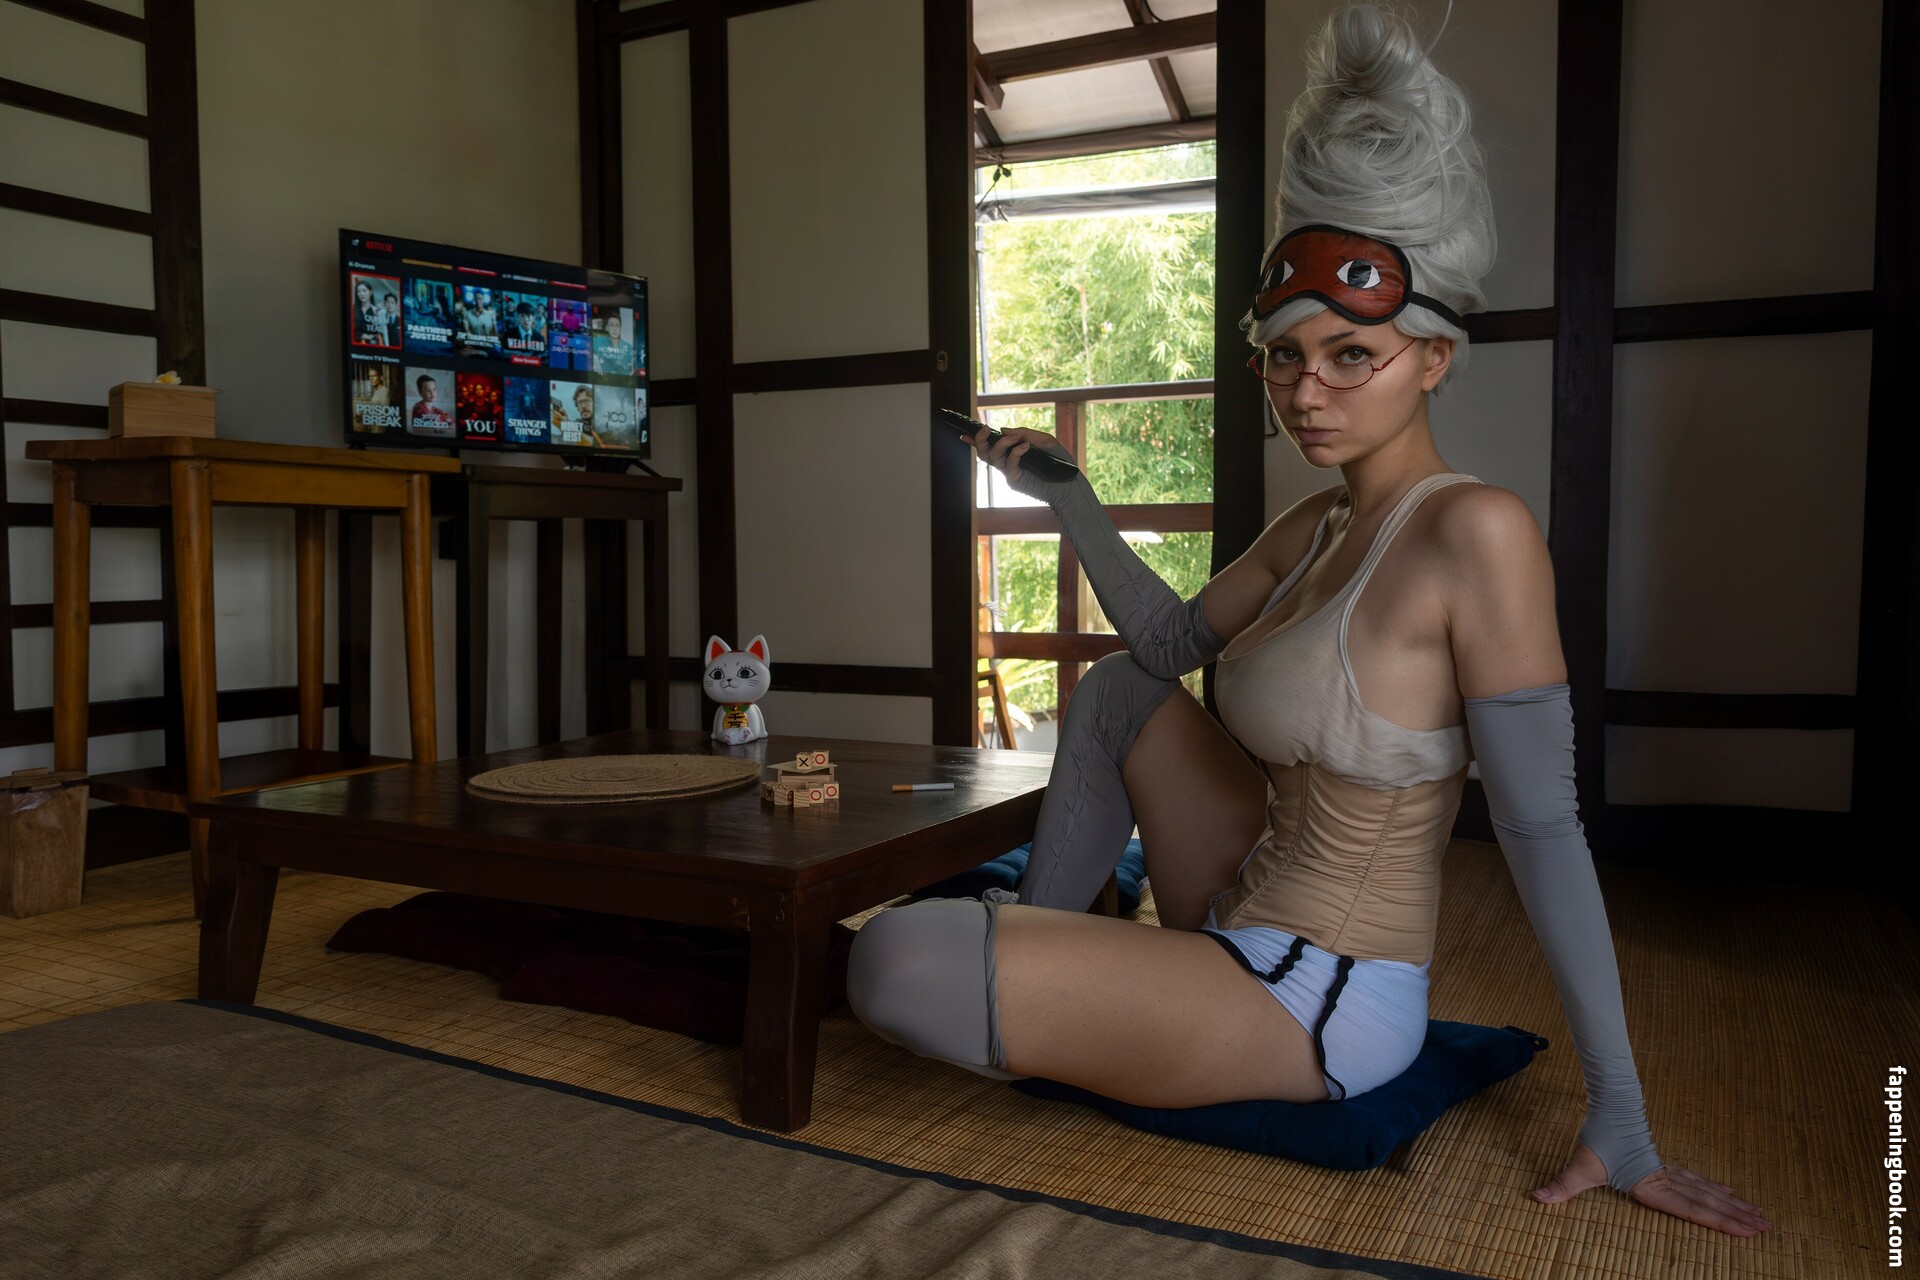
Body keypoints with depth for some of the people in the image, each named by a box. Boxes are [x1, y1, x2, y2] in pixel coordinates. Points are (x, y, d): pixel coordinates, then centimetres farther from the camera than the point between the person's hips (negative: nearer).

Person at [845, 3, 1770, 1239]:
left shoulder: (1475, 531, -21)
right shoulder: (1317, 525, 5)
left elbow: (1545, 830, -21)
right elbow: (1172, 643, 17)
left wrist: (1622, 1116, -16)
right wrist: (1073, 503, 7)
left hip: (1319, 1011, -9)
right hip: (1255, 937, 9)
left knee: (890, 962, -21)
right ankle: (1038, 962, 24)